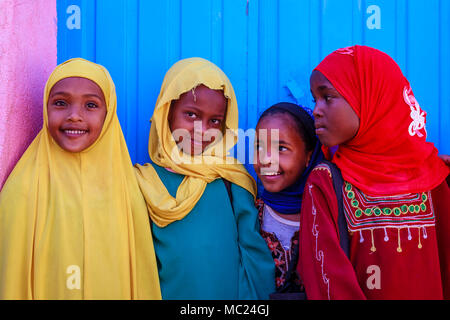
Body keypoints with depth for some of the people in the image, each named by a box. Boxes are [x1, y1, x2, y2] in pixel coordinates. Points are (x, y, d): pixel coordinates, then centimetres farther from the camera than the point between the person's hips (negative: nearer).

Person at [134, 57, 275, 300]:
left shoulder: (231, 180, -3)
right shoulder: (145, 182, -4)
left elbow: (255, 254, -2)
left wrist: (255, 296, -10)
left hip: (229, 291, 1)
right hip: (169, 292, 0)